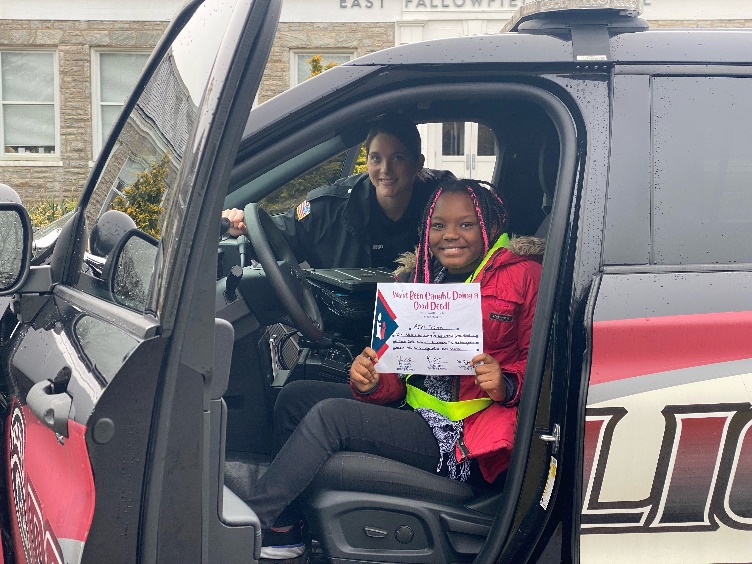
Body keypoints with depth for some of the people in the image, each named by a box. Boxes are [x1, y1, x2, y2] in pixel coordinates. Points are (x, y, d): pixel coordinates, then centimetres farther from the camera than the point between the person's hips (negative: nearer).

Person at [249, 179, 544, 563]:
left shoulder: (522, 275, -6)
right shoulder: (420, 275, 12)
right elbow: (397, 376, 10)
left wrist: (506, 385, -27)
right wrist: (370, 383, -12)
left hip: (461, 433, -7)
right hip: (413, 410, 7)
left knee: (330, 415, -22)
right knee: (296, 395, -3)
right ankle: (283, 530, 7)